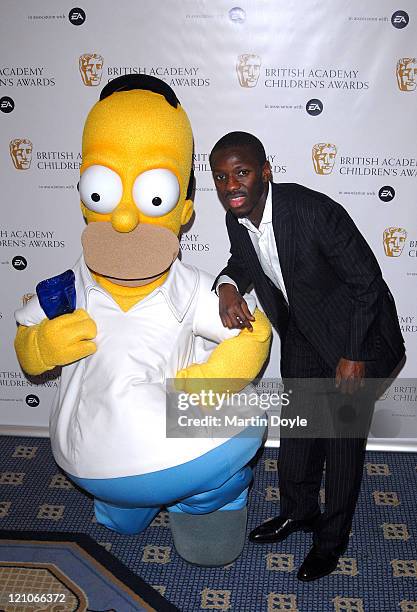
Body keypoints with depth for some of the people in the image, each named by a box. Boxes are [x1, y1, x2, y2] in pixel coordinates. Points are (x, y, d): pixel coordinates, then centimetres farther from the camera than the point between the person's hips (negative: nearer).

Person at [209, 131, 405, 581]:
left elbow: (367, 281, -23)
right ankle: (298, 510, 43)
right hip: (301, 335, 6)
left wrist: (354, 356, -19)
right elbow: (242, 260, 9)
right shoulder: (237, 219, -12)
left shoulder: (315, 211, -32)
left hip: (356, 335, -6)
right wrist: (227, 285, -16)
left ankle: (332, 536, 28)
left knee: (343, 437, 6)